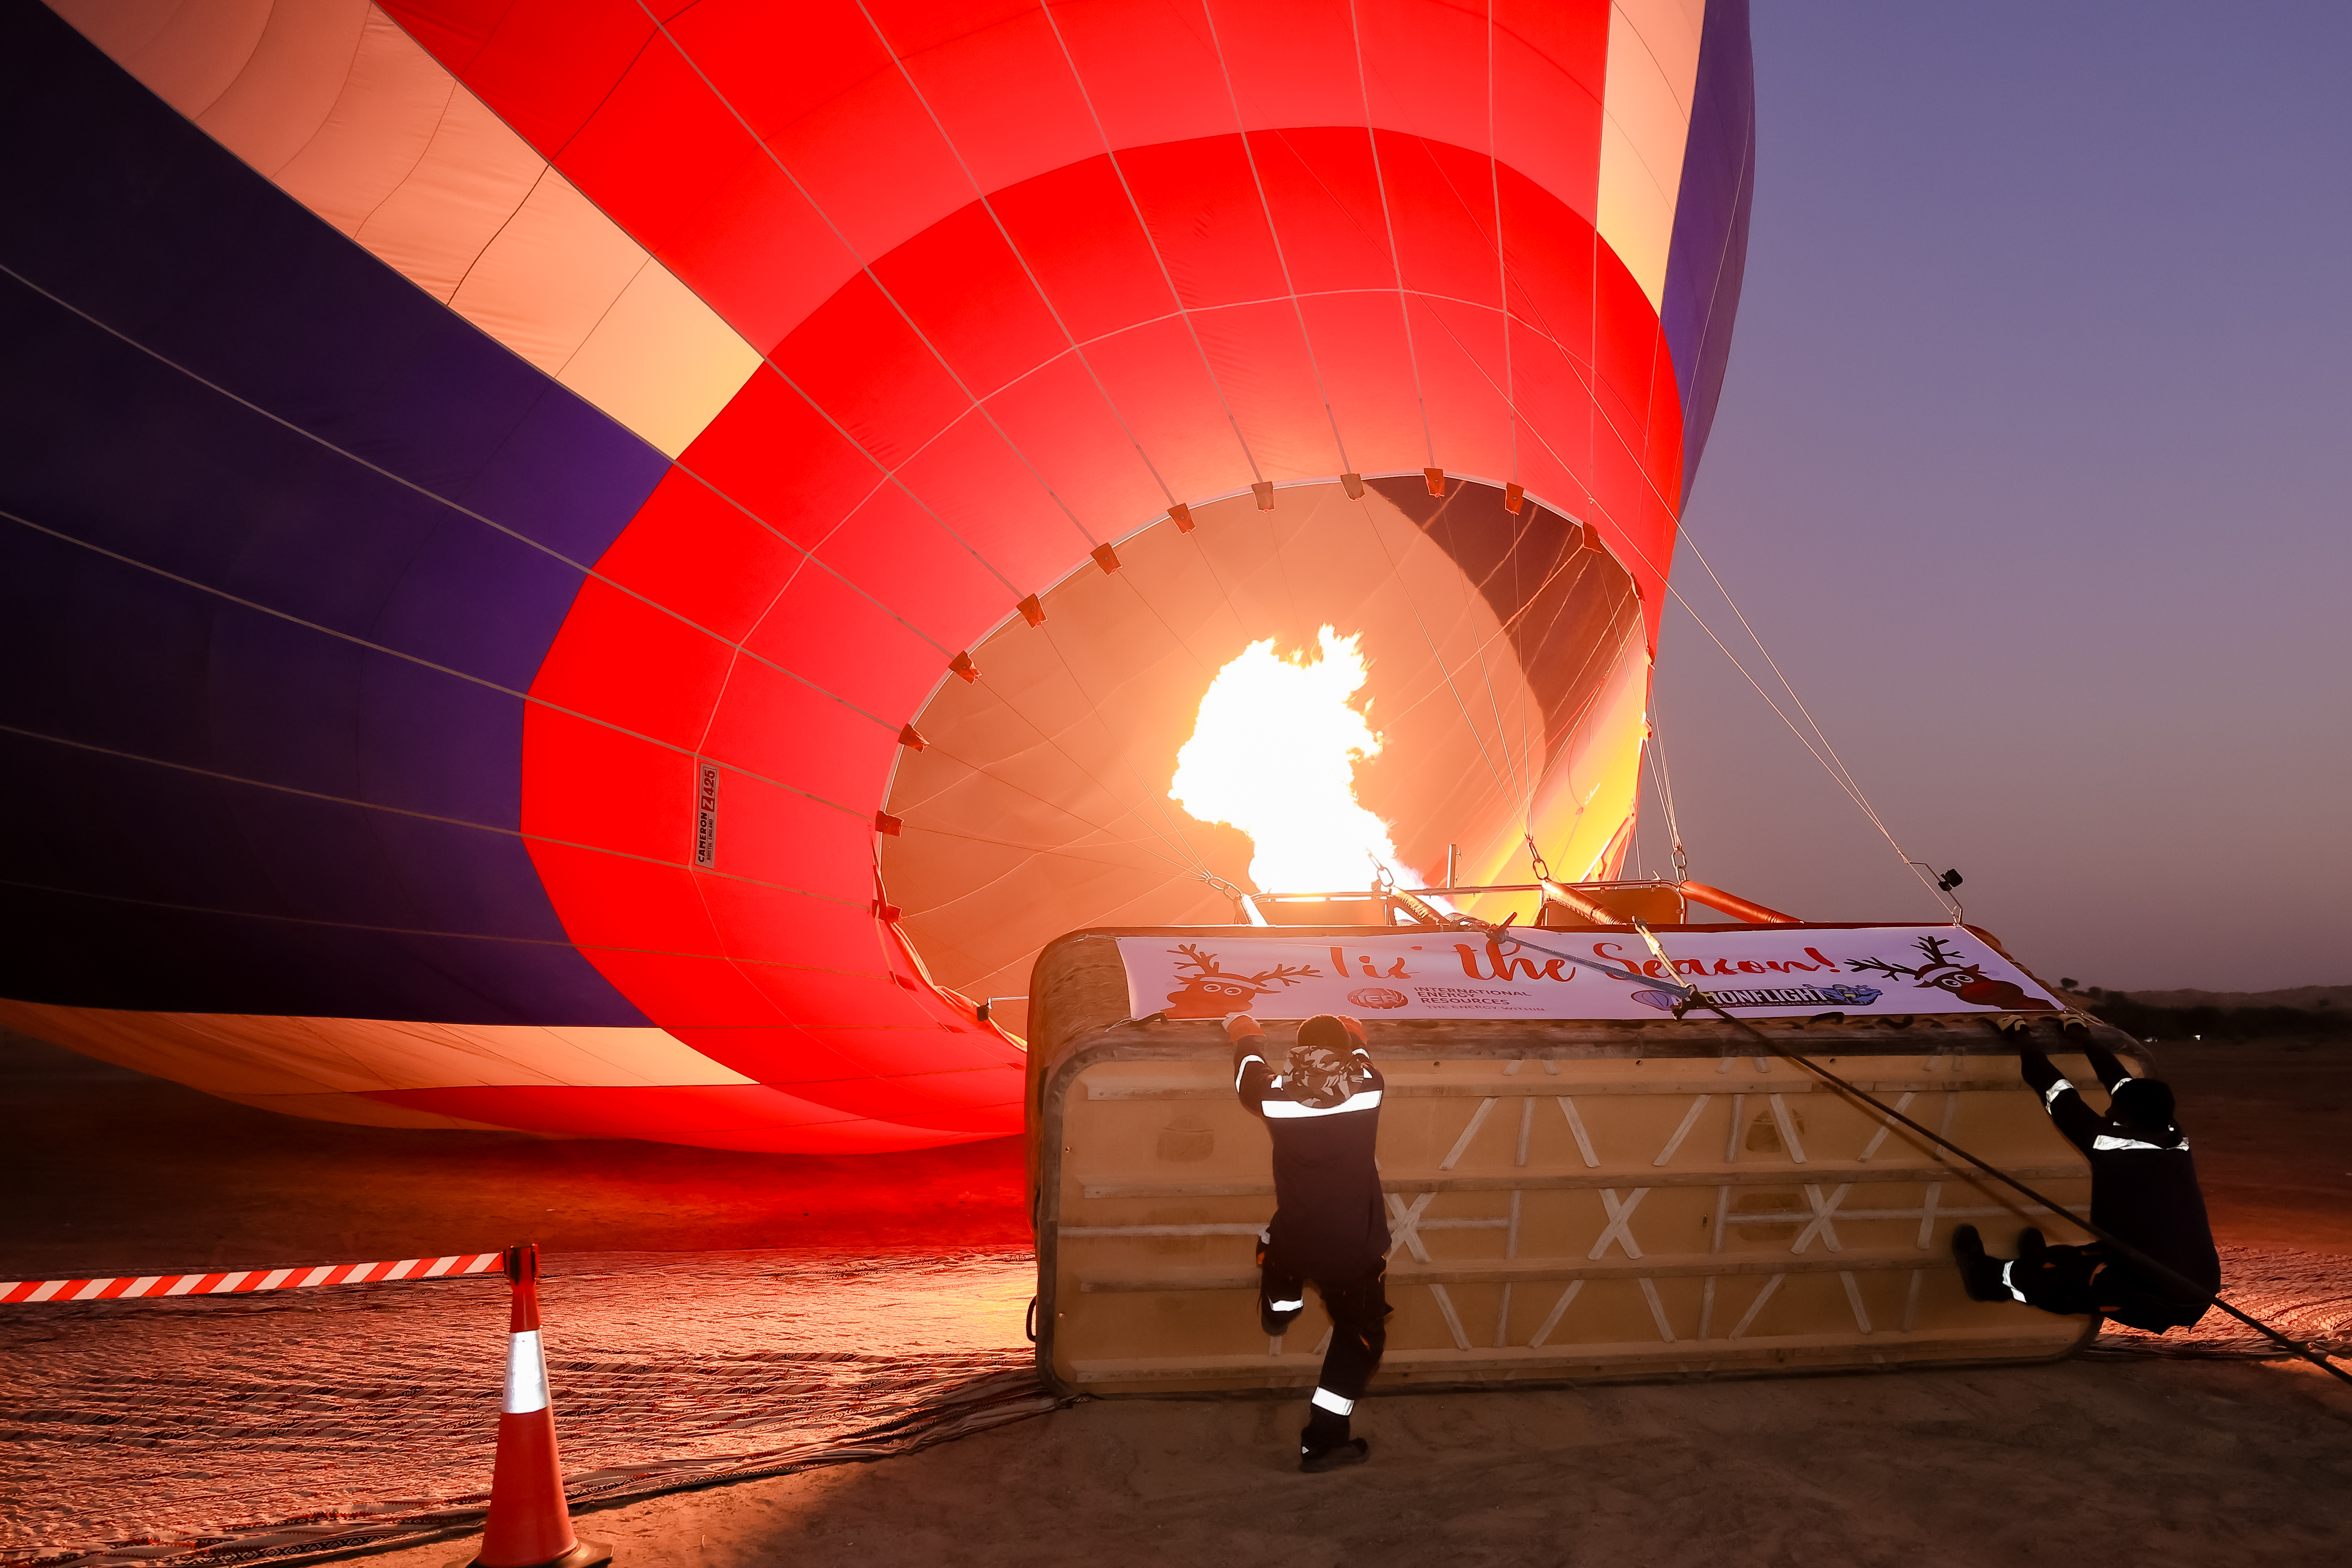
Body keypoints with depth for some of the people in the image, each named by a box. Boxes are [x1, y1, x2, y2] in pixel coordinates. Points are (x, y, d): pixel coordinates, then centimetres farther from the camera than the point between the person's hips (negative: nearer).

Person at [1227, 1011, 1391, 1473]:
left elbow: (1248, 1070, 15)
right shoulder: (1368, 1088, -9)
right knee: (1362, 1334, 18)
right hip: (1356, 1249, -1)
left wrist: (1247, 1036, 37)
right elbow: (1361, 1057, 17)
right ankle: (1323, 1440, 17)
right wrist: (1353, 1036, 41)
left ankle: (1278, 1311, 62)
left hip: (1295, 1243, 1)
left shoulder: (1276, 1093, -10)